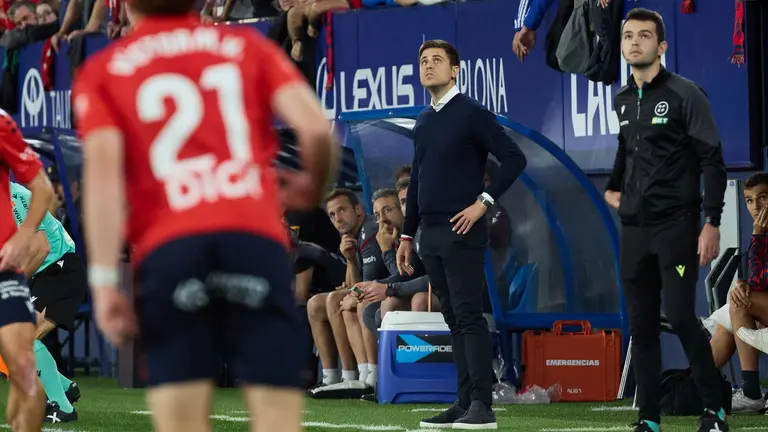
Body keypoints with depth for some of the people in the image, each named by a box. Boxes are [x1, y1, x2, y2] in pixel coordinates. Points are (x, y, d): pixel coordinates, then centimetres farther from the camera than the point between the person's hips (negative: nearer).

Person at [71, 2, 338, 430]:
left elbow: (102, 167, -2)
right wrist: (314, 188, 25)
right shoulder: (247, 45, 18)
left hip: (167, 249, 0)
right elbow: (316, 127, 4)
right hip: (256, 237, 0)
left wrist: (104, 281, -6)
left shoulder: (102, 71, 15)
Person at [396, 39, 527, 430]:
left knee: (468, 317, -11)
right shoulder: (423, 121, 16)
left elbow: (514, 158, -12)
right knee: (453, 320, 8)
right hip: (431, 234, 7)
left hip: (461, 233, -7)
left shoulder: (471, 113, -7)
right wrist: (407, 235, 19)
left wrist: (484, 201, -16)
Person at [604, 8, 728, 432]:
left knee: (680, 316, -12)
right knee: (641, 325, 5)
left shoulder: (685, 94, -8)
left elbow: (712, 161, -11)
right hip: (634, 228, 6)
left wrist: (712, 222, -17)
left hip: (676, 225, -6)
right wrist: (614, 187, 15)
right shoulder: (623, 99, 11)